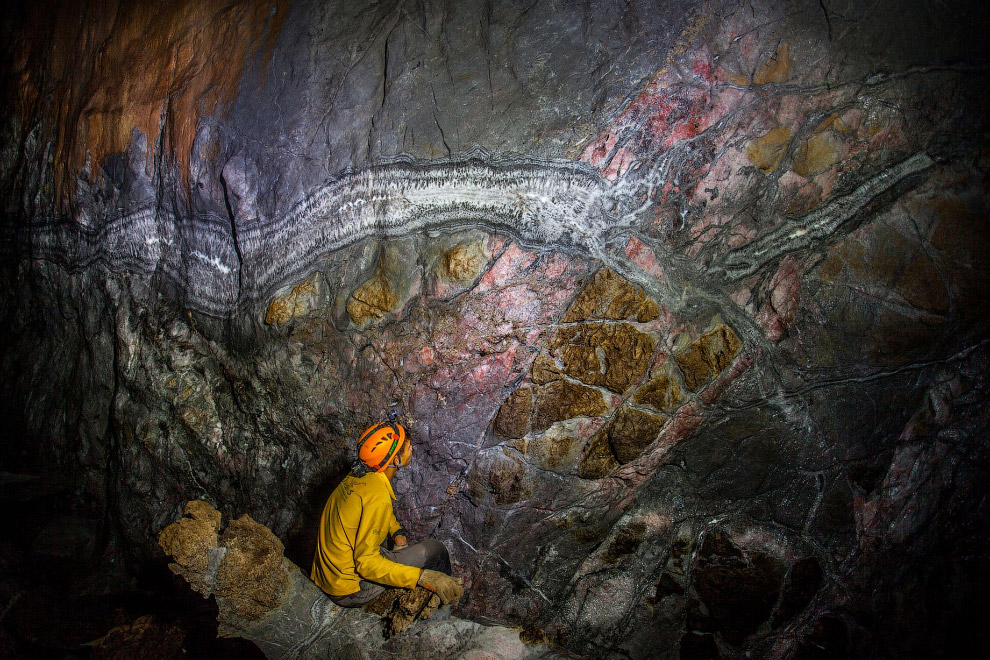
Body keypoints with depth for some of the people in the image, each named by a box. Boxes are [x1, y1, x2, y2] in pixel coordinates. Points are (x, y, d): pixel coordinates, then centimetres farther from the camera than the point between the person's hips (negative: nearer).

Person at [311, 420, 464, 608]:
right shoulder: (378, 495, -26)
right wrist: (423, 577, -29)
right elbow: (366, 562, -26)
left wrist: (398, 533, 5)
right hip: (348, 592, -9)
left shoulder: (356, 476, 0)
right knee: (434, 548, -4)